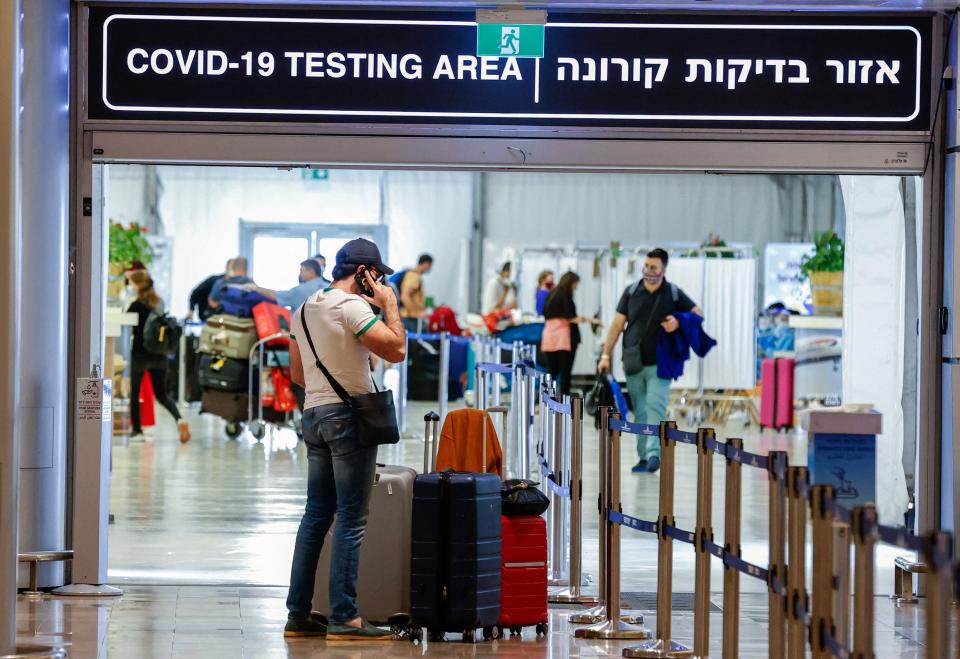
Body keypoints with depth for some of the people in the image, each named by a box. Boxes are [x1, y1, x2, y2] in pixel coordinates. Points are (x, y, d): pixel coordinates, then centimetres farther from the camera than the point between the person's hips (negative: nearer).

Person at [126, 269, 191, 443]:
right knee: (161, 394, 10)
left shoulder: (137, 305, -13)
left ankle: (137, 429, 13)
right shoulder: (159, 303, 6)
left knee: (134, 393, 11)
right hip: (159, 355, 6)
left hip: (140, 354, -6)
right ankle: (179, 419, -14)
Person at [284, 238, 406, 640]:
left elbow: (297, 373, 21)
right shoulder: (351, 306, -13)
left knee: (316, 515, 12)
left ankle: (299, 614, 12)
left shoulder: (305, 309, 15)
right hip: (349, 415, -9)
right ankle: (344, 618, -8)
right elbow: (396, 350, -18)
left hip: (314, 415, 9)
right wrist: (390, 306, -6)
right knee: (351, 520, -7)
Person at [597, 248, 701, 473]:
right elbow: (617, 324, 8)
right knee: (640, 412, 5)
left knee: (655, 407, -15)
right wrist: (606, 355, 4)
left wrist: (678, 322, -12)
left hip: (659, 363, -2)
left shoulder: (674, 294, 2)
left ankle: (654, 453, -21)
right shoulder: (631, 292, 6)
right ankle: (643, 456, 11)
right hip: (633, 363, 3)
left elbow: (698, 314, 8)